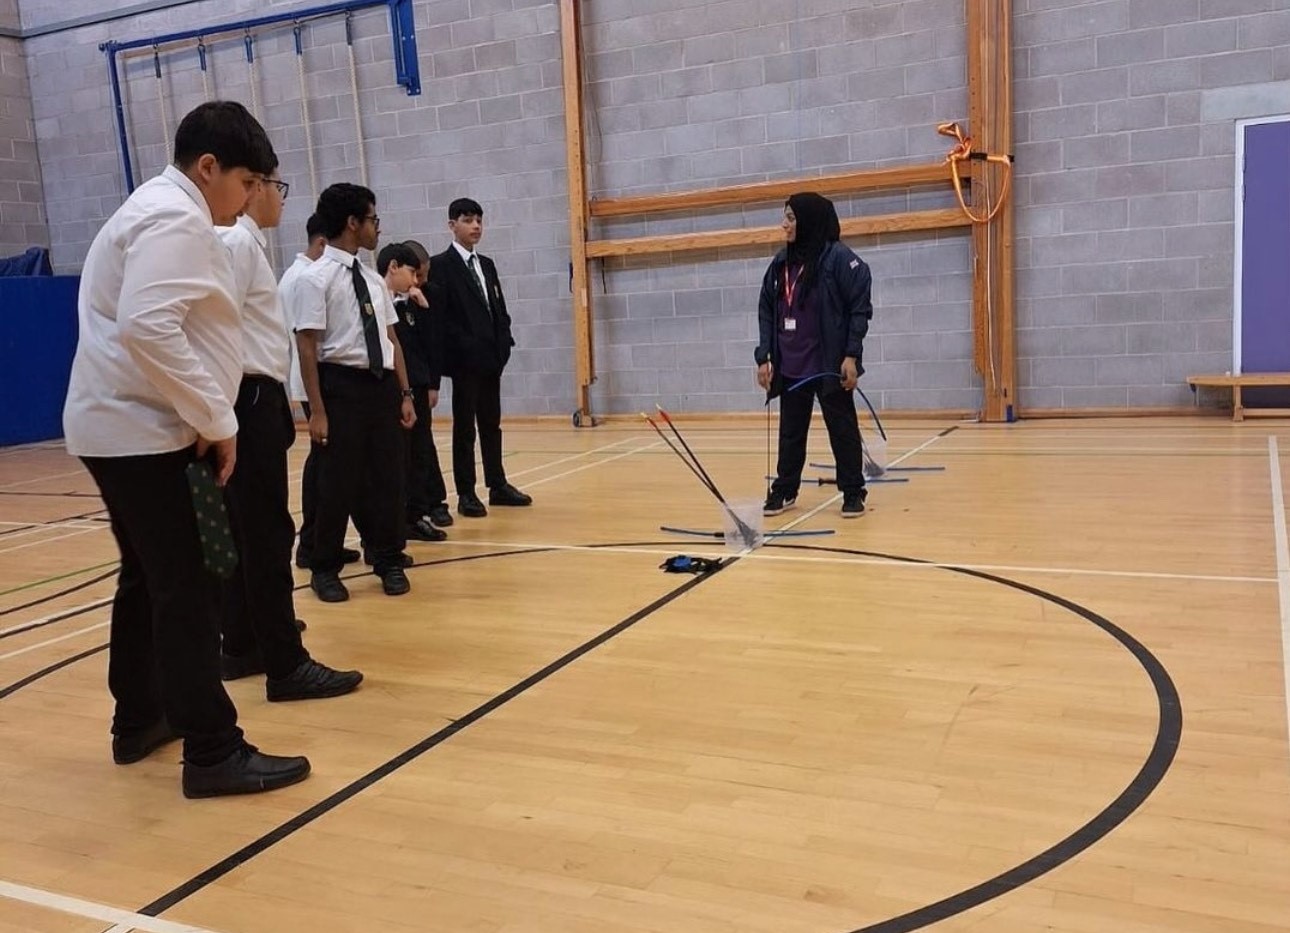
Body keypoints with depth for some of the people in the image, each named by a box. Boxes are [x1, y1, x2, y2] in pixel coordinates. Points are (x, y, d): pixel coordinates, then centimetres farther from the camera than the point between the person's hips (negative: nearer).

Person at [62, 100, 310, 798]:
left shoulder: (159, 210, 19)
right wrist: (216, 420, -21)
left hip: (124, 426, 11)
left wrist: (204, 417, 13)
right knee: (187, 590, -9)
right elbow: (148, 329, -28)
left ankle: (137, 720, 30)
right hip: (142, 431, -11)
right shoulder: (176, 218, -14)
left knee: (149, 579, 18)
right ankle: (213, 753, -4)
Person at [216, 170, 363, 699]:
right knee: (267, 534, -7)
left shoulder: (246, 242, 17)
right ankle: (287, 666, -1)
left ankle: (241, 648, 25)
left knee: (246, 531, 15)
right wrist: (233, 411, -21)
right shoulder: (237, 242, -13)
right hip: (249, 400, -10)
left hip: (258, 398, 10)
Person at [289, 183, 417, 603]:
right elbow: (307, 347, -12)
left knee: (387, 478, 12)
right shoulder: (315, 279, -9)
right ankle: (326, 569, 20)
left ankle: (389, 562, 27)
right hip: (343, 386, -6)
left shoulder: (373, 279, 12)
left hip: (382, 385, 6)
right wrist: (317, 410, -16)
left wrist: (405, 393, 11)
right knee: (338, 482, 3)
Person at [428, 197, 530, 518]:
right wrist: (465, 347, -16)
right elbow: (441, 315, -11)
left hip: (492, 357, 6)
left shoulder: (487, 264, 16)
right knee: (465, 427, 0)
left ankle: (498, 486, 20)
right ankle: (466, 494, 5)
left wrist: (504, 343, 2)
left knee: (491, 424, 12)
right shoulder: (441, 265, -5)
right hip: (465, 359, -6)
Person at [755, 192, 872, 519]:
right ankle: (784, 490, 25)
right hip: (790, 368, 6)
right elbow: (766, 312, 11)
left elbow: (860, 308, -10)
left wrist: (851, 355, -16)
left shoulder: (839, 258, -10)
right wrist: (763, 357, 4)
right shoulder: (781, 263, 7)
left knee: (842, 429, 6)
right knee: (790, 430, 14)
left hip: (830, 366, -5)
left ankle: (853, 493, 17)